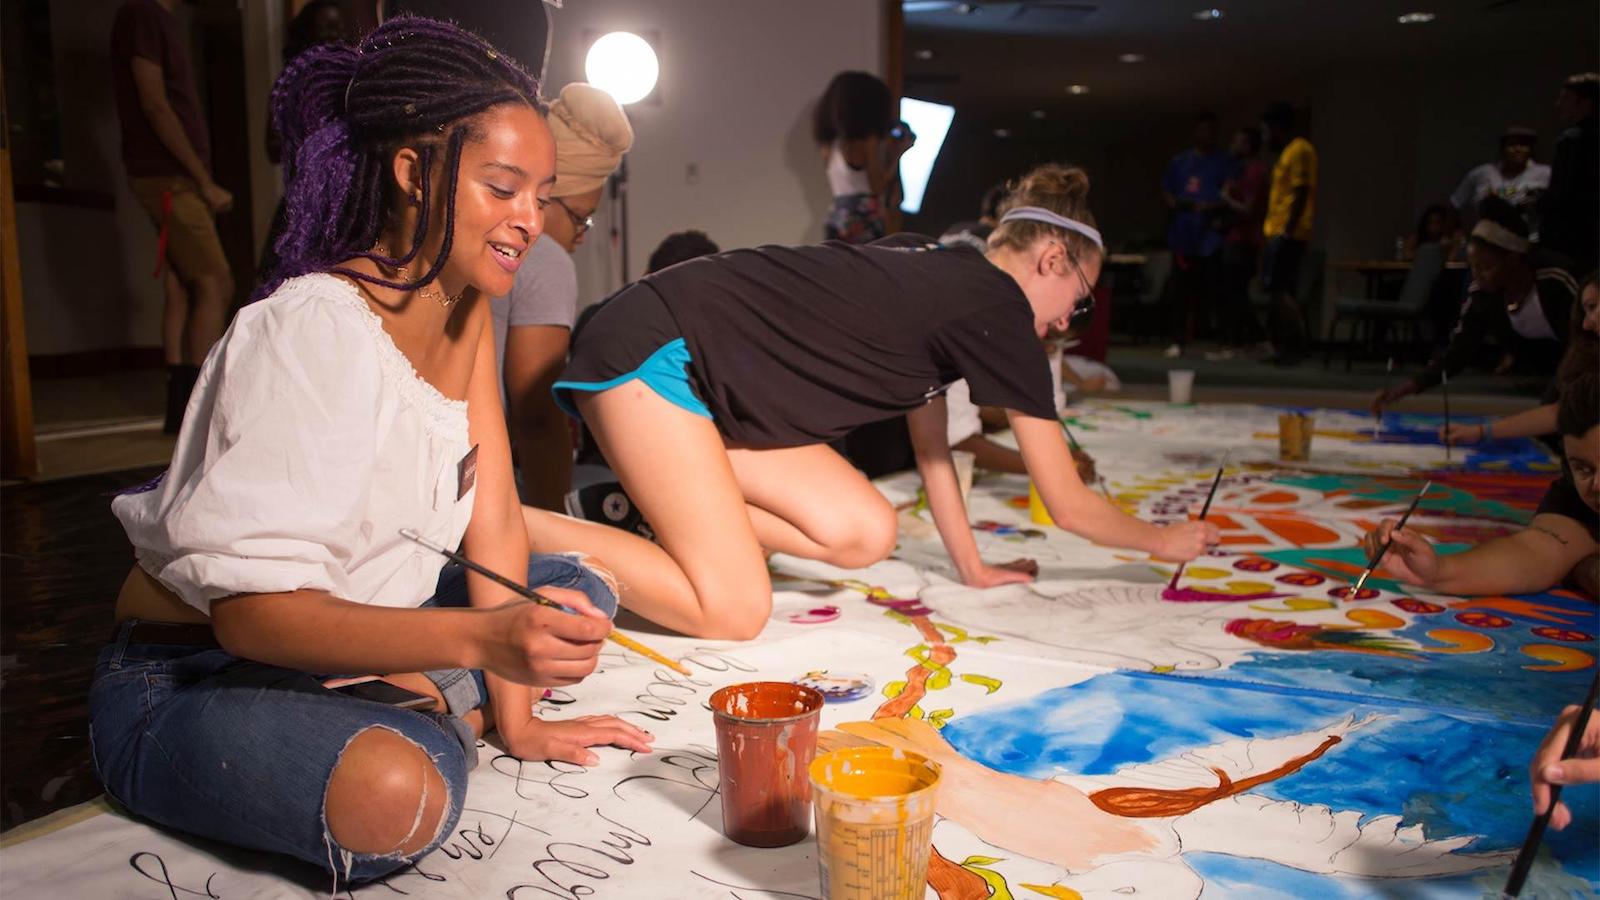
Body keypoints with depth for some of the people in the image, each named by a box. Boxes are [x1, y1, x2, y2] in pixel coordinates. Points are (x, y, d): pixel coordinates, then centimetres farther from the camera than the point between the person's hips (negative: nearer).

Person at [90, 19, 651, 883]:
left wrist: (514, 713, -7)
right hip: (190, 675, -8)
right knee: (394, 794, -36)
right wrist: (480, 637, -42)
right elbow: (253, 607, -30)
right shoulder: (316, 333, -25)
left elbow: (495, 524, -3)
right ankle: (434, 722, -4)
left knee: (584, 592, 4)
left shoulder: (466, 310, -1)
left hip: (349, 643, 8)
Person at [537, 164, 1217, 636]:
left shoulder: (939, 276, 16)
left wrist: (972, 565, 26)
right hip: (651, 346, -9)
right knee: (732, 613, -16)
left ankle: (656, 501, 9)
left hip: (710, 379, 9)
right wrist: (1166, 541, 16)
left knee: (865, 536, -1)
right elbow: (1069, 506, -1)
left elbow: (930, 446, 23)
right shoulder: (1000, 307, -9)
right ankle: (511, 525, -11)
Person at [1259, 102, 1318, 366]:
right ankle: (1285, 348, 13)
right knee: (1280, 291, 10)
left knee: (1280, 290, -12)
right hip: (1279, 232, 10)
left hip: (1287, 234, -10)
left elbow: (1301, 193, -17)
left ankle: (1296, 347, -12)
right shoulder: (1287, 152, 20)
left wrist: (1288, 229, -21)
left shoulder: (1299, 150, -9)